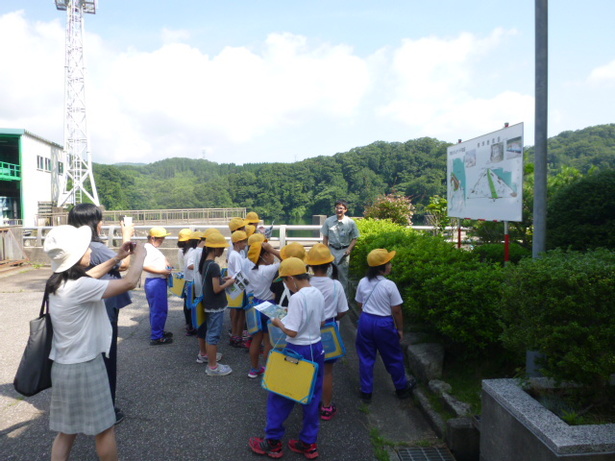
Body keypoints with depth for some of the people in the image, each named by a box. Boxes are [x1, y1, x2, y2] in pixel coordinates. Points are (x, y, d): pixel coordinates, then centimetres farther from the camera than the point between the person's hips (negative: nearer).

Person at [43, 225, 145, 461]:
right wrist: (139, 254, -8)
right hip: (84, 368, -9)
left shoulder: (58, 282, 1)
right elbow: (130, 282, -25)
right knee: (105, 429, 10)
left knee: (66, 432, 19)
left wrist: (116, 259, 18)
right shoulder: (79, 287, -25)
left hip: (63, 366, 9)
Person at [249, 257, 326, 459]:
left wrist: (278, 322, -7)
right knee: (312, 397, 18)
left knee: (280, 396, 11)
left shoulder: (297, 298, -24)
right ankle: (309, 443, 31)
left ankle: (273, 442, 26)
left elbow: (292, 331, -25)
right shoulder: (318, 294, 1)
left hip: (298, 351, -8)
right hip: (317, 348, 8)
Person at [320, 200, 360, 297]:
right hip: (332, 250, 2)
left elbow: (354, 238, 0)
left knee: (343, 275, 3)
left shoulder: (350, 223, -5)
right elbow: (325, 237, 6)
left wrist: (349, 249, -12)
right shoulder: (329, 221, -1)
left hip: (344, 251, -1)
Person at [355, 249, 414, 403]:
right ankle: (402, 388, 36)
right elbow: (396, 310, -11)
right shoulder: (389, 285, -18)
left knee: (366, 357, 15)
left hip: (365, 321, 4)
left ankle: (366, 392, 24)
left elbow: (360, 304, 7)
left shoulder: (362, 282, -5)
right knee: (393, 358, 17)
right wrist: (400, 329, 1)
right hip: (384, 324, -4)